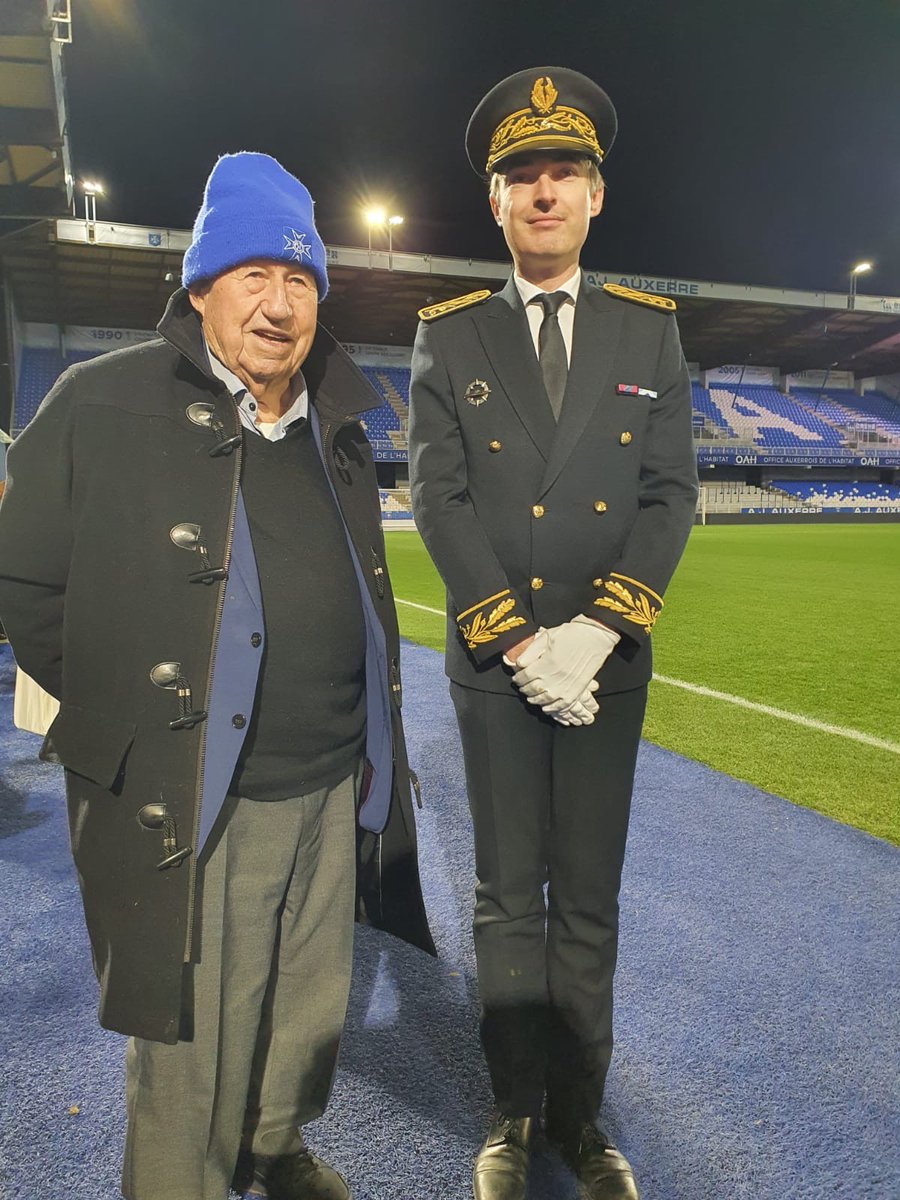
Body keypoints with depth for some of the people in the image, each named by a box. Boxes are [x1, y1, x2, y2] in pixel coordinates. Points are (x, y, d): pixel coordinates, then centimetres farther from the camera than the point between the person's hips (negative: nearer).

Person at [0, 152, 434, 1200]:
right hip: (185, 806, -5)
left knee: (309, 1013, 22)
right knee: (191, 1052, 7)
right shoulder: (102, 404, -8)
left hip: (335, 792, 6)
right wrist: (131, 715, -3)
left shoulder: (337, 427, 9)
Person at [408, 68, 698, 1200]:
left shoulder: (649, 330, 7)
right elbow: (438, 497, -4)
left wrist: (597, 629, -13)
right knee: (508, 898, 10)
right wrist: (517, 641, -13)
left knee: (589, 902, 11)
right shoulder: (448, 335, 4)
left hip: (609, 665, 1)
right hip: (493, 667, -1)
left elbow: (671, 491, 0)